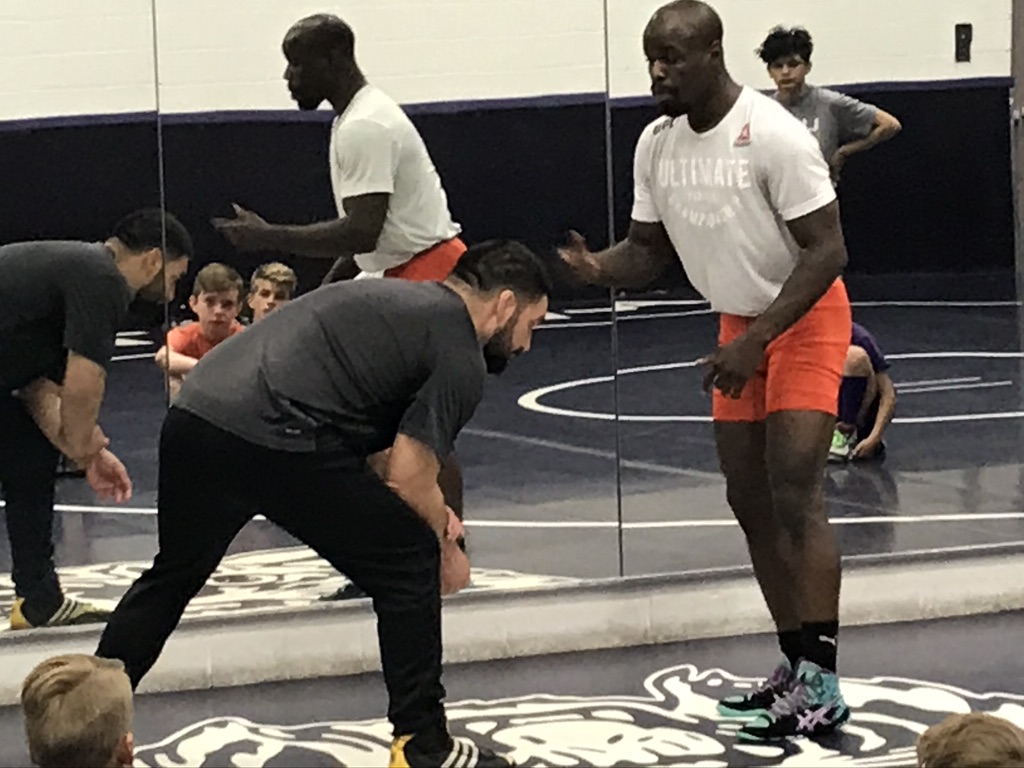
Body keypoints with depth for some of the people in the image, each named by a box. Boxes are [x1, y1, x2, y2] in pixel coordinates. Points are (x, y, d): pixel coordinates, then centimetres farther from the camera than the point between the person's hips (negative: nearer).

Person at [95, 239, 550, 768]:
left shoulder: (397, 298, 29)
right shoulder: (462, 360, 2)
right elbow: (408, 476, -3)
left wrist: (432, 512, 23)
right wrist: (446, 550, 14)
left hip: (193, 413, 8)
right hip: (273, 440, -8)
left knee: (171, 577, 28)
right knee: (410, 561, 8)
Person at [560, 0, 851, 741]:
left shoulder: (772, 133, -25)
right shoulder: (657, 143, -3)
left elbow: (828, 251, -24)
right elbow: (649, 253, 5)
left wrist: (757, 341, -30)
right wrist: (597, 267, -19)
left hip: (805, 320, -8)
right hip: (741, 325, 8)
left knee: (795, 497, -16)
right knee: (749, 500, 8)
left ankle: (823, 688, -15)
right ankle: (798, 668, 18)